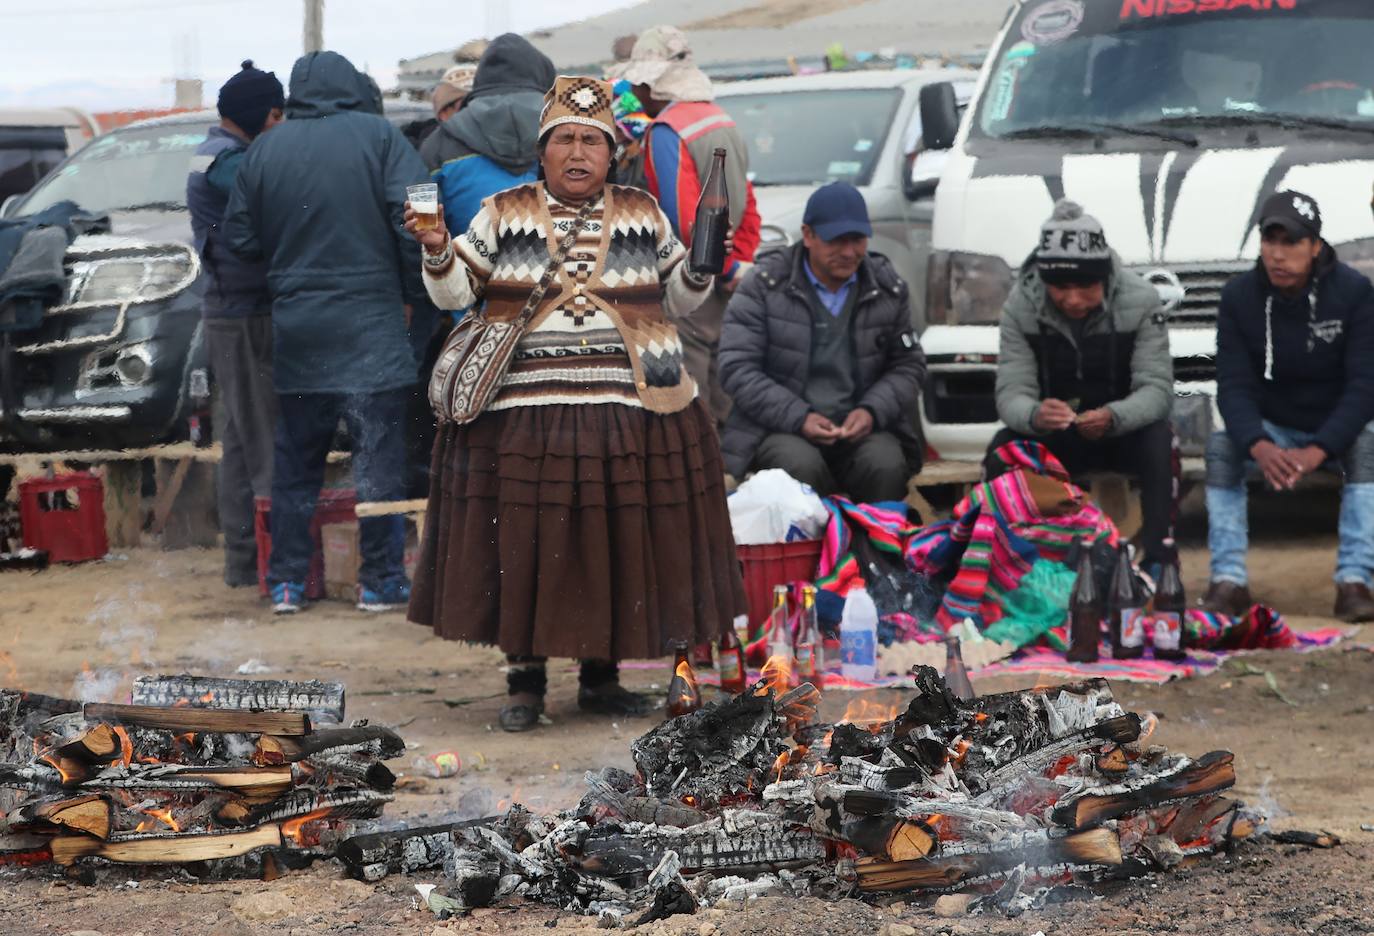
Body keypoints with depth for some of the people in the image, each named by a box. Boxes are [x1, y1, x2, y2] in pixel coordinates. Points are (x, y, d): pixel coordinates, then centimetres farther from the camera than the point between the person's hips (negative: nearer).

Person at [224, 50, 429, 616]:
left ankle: (287, 581, 12)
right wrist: (414, 292, 0)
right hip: (370, 325, -3)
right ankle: (381, 580, 4)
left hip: (295, 329, 3)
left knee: (295, 459, 11)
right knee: (379, 457, 2)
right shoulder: (380, 137, -5)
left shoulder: (265, 151, 4)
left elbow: (241, 239, 7)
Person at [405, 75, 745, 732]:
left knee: (617, 546, 4)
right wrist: (439, 253, -16)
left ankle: (600, 674, 18)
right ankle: (524, 680, 11)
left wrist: (702, 261, -3)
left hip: (630, 416, 2)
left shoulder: (643, 215, 11)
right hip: (523, 415, -2)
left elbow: (678, 301, 15)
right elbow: (454, 293, 3)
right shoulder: (502, 215, 6)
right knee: (524, 548, -1)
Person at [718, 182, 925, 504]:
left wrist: (872, 410, -7)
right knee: (802, 466, -35)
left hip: (860, 428, 2)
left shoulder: (888, 287, 10)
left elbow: (908, 365, 14)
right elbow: (737, 367, -5)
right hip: (779, 428, -2)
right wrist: (798, 418, -16)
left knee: (886, 466, -30)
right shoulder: (764, 285, 0)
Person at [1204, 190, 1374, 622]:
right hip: (1270, 427, 2)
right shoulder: (1239, 296, -11)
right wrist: (1258, 446, -37)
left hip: (1336, 427, -2)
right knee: (1221, 447, -26)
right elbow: (1233, 386, -15)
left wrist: (1318, 451, -36)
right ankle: (1229, 581, -28)